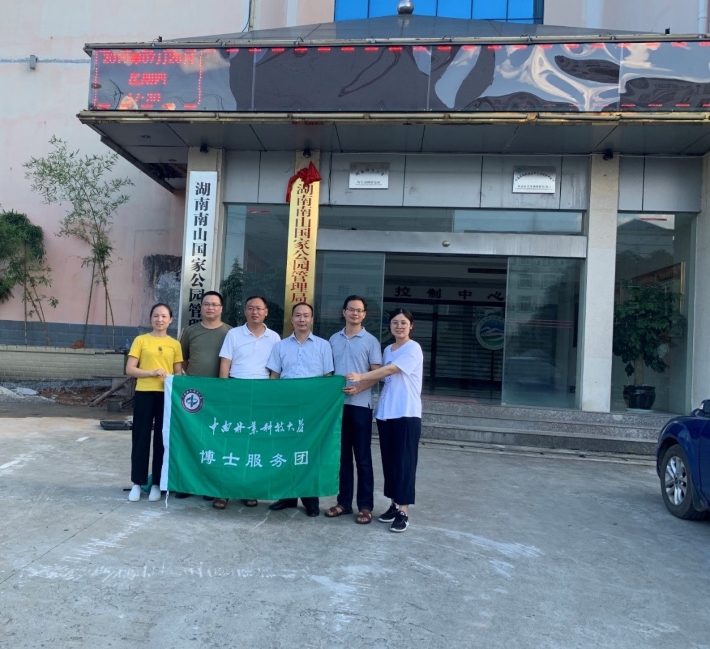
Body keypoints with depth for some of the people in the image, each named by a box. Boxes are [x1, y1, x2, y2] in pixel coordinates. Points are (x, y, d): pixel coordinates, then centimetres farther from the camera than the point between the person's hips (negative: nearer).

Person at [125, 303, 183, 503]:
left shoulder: (175, 344, 7)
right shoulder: (141, 340, 2)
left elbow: (178, 373, 10)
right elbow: (129, 370, -3)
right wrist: (152, 372, -15)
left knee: (162, 439, 6)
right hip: (144, 394, -1)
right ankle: (137, 483, 16)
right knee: (141, 438, 4)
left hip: (167, 395, 1)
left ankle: (157, 483, 17)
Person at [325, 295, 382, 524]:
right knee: (342, 455, 10)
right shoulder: (334, 339, 11)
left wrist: (358, 388, -19)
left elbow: (377, 374, -4)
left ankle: (365, 506, 10)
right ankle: (344, 502, 20)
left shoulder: (371, 341, -1)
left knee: (362, 457, 2)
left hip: (360, 405, -3)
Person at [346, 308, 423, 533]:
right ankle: (394, 504, 21)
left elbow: (390, 370, -17)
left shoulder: (413, 348, -8)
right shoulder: (388, 350, 15)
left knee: (404, 461, -4)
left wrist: (361, 377, -20)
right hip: (385, 413, 7)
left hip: (406, 414, -7)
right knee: (389, 460, 10)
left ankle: (403, 511, 2)